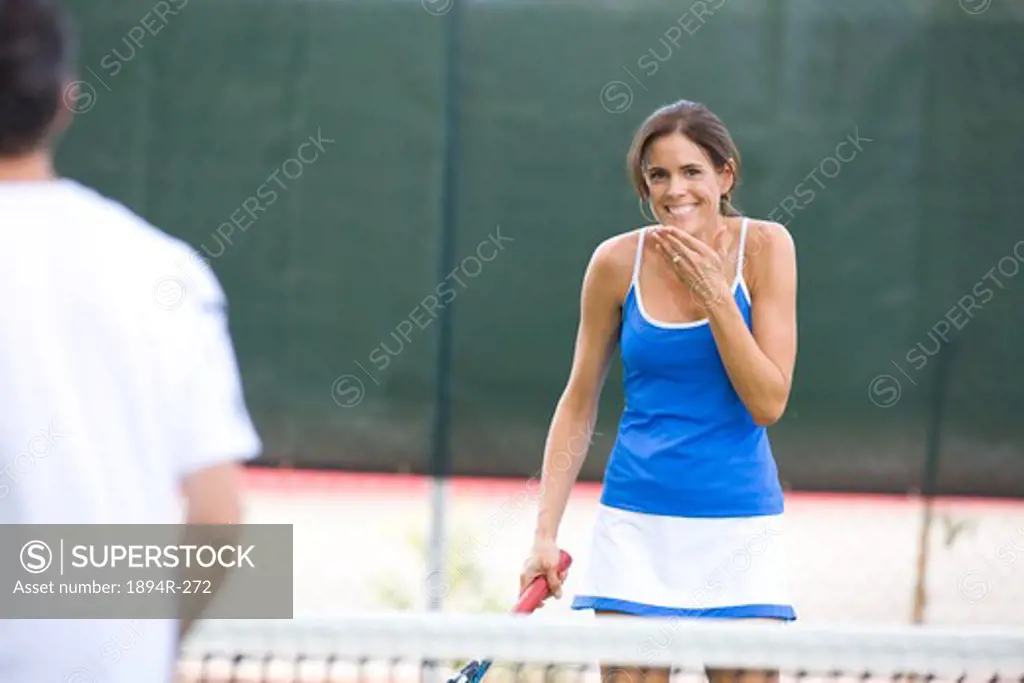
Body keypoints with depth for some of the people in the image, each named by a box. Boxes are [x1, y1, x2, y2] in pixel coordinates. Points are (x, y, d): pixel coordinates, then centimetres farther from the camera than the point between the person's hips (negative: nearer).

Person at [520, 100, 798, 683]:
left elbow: (769, 404, -8)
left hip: (739, 522, -1)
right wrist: (547, 531, 2)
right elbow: (578, 406, 8)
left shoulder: (764, 247, -5)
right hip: (637, 521, 1)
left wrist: (714, 295, -16)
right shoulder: (618, 262, -1)